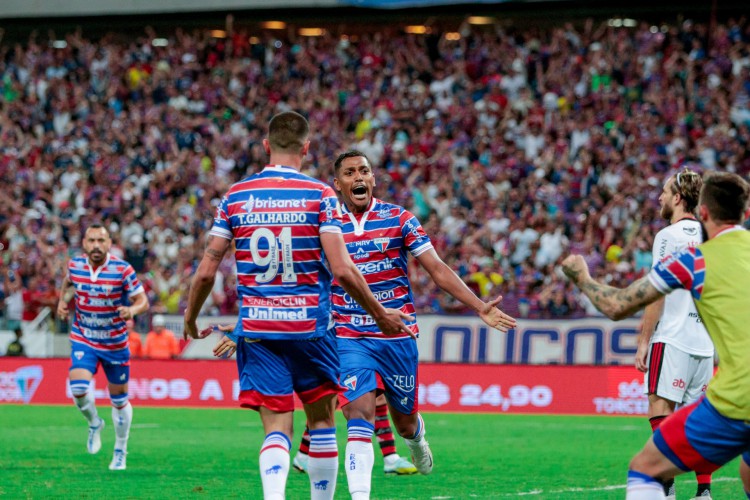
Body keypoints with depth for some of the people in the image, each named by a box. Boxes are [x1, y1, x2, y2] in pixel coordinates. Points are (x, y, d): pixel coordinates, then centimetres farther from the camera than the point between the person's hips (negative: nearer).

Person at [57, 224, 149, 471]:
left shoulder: (123, 270, -16)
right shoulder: (75, 265, -6)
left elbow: (143, 300, -12)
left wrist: (132, 310, -34)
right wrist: (63, 300, -1)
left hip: (115, 343, -1)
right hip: (83, 340, 1)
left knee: (119, 400, 8)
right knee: (78, 389, -20)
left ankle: (120, 452, 29)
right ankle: (94, 423, 14)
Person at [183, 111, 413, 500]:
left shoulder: (235, 196, 4)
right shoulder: (320, 195, -4)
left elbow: (205, 273, 3)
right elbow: (341, 269, -11)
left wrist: (190, 320, 20)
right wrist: (380, 314, 2)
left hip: (256, 329, 2)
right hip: (310, 325, -2)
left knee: (276, 427, -2)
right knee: (321, 421, 15)